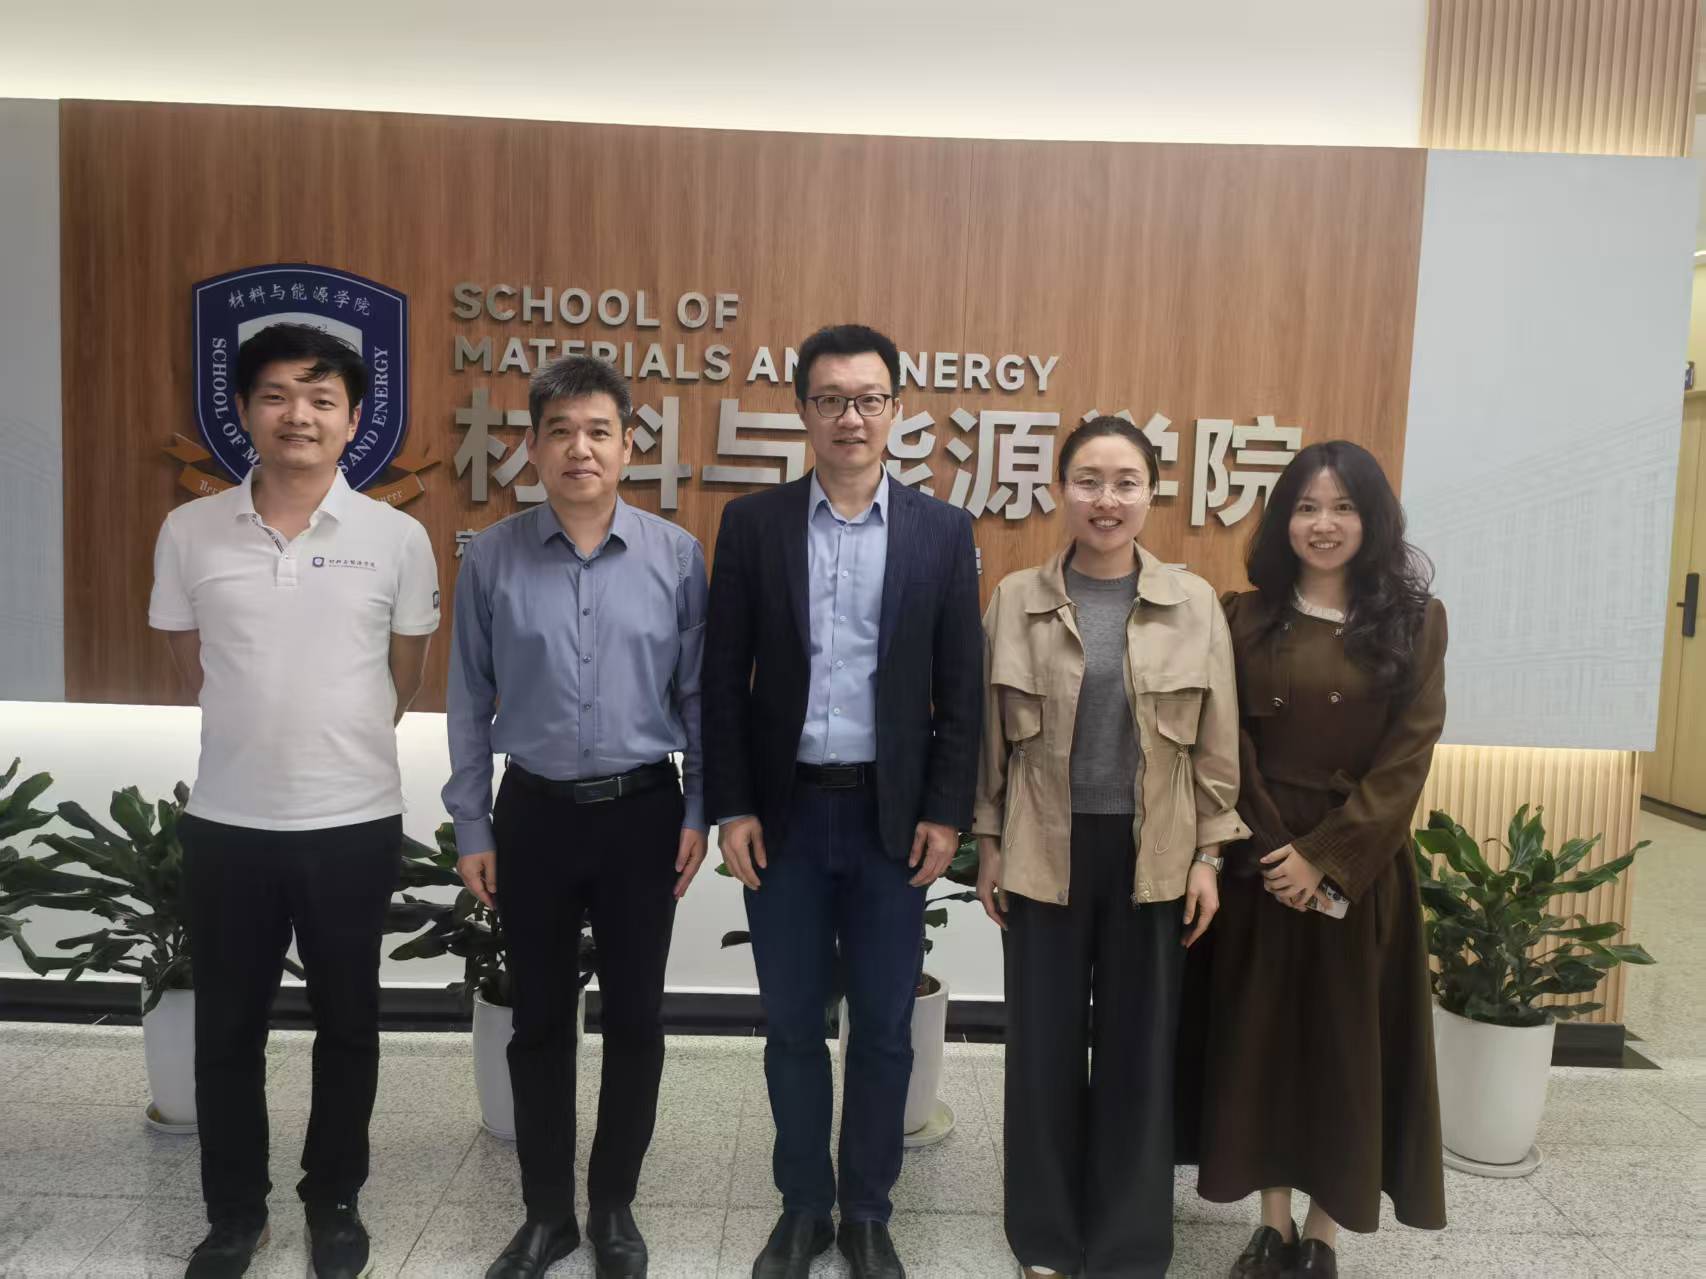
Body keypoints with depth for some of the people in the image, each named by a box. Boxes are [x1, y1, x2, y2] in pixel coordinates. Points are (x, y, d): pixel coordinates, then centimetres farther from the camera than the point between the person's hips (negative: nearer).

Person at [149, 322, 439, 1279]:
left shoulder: (398, 538, -6)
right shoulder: (189, 533, -2)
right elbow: (193, 668, 10)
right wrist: (264, 738, 11)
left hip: (356, 821, -1)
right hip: (228, 821, 1)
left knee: (347, 1024, 14)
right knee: (227, 1028, 14)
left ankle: (335, 1200, 34)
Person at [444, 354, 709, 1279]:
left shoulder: (677, 556, -5)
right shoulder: (492, 558, -3)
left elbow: (699, 693, 0)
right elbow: (469, 704, 2)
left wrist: (700, 811, -2)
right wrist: (471, 828, 2)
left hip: (642, 812, 0)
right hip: (535, 813, 1)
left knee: (634, 1018, 11)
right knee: (540, 1021, 13)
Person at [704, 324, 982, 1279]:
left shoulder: (943, 531, 0)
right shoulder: (754, 523, 0)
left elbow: (962, 690, 0)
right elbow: (723, 680, 0)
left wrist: (947, 813, -4)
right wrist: (732, 807, -4)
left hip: (894, 814, 0)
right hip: (785, 810, 0)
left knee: (884, 1029, 11)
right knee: (793, 1026, 13)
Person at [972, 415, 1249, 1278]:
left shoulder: (1194, 604, -2)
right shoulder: (1017, 599, -2)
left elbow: (1217, 740, 2)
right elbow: (989, 731, 2)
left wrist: (1209, 854, 0)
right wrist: (988, 841, 2)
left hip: (1153, 856, 0)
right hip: (1045, 851, 0)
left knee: (1139, 1047, 10)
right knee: (1044, 1042, 9)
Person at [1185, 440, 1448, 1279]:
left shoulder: (1415, 621, -1)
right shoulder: (1246, 619, 2)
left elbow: (1407, 757, -7)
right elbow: (1229, 747, -2)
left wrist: (1324, 856, -14)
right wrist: (1272, 846, -12)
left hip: (1362, 867, -1)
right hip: (1262, 862, 1)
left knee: (1348, 1045, 8)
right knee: (1260, 1034, 8)